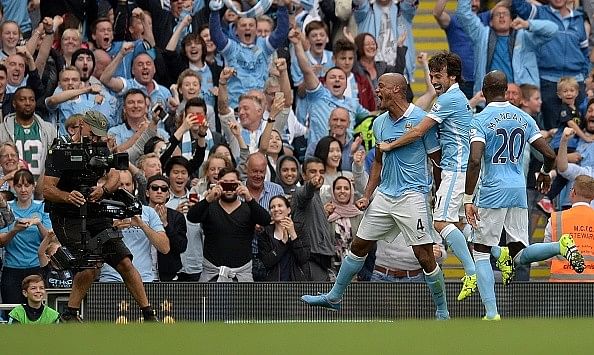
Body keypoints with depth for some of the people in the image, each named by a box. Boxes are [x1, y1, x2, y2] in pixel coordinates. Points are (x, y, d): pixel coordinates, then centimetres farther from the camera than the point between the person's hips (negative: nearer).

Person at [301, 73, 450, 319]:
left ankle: (442, 312, 3)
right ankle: (334, 297, 26)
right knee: (359, 245, 12)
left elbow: (438, 160, -6)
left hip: (412, 195, -7)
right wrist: (367, 195, 13)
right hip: (384, 195, 7)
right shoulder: (379, 123, 11)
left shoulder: (420, 119, -10)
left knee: (425, 256, -9)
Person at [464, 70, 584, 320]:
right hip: (519, 191, 5)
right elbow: (549, 155, 7)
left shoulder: (480, 120, -7)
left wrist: (468, 199, -18)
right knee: (520, 255, 9)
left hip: (493, 191, -5)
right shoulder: (523, 118, 8)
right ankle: (561, 247, -20)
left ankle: (491, 314, -5)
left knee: (481, 252, 5)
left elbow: (474, 161, -19)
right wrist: (545, 173, 29)